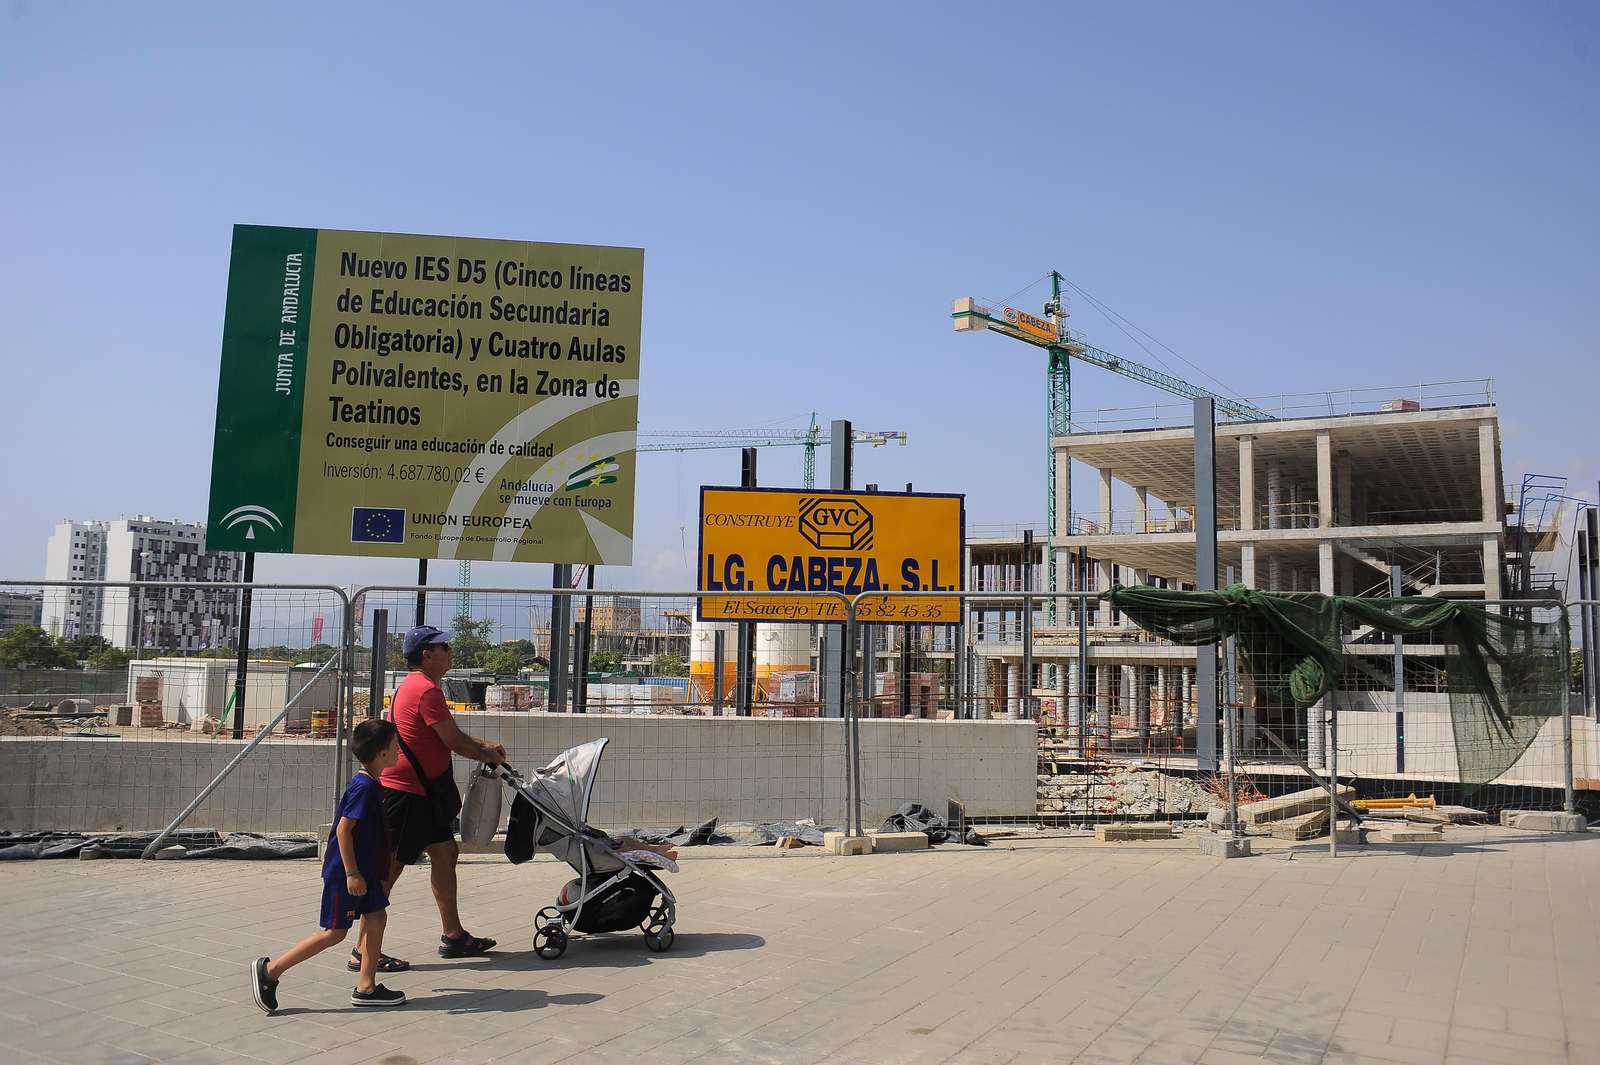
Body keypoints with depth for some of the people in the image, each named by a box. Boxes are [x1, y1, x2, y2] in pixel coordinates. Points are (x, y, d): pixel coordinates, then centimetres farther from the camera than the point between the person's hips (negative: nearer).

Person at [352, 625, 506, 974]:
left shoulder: (415, 686, 16)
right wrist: (486, 755, 1)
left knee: (446, 853, 13)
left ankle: (453, 936, 20)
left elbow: (450, 734, 25)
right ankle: (364, 951, 1)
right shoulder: (426, 689, -18)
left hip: (421, 791, 11)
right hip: (405, 791, -11)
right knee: (389, 867, -6)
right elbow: (453, 741, -16)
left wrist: (484, 746, 18)